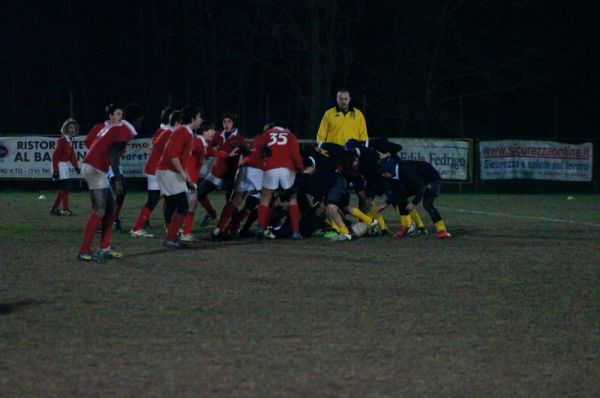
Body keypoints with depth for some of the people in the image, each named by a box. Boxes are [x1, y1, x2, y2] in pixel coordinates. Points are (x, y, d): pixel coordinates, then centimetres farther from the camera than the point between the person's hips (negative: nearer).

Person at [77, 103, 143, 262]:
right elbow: (114, 154, -19)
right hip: (96, 169, -10)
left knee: (110, 206, 15)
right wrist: (118, 179, -24)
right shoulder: (125, 130, -8)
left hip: (91, 167, 10)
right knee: (99, 211, -9)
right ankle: (84, 252, -11)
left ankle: (105, 249, 17)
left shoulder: (114, 127, 20)